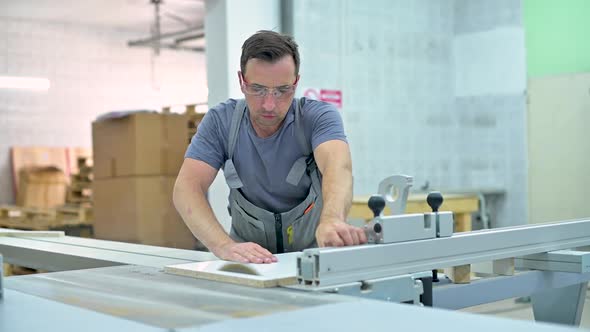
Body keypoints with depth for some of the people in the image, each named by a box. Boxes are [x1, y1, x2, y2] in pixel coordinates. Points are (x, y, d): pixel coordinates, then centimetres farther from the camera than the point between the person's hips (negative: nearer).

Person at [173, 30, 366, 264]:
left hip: (313, 255, 0)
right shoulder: (220, 122, -8)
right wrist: (224, 245, -36)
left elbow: (338, 166, -33)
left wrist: (332, 220, -54)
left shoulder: (318, 117, -13)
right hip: (249, 256, 0)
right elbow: (187, 187, -19)